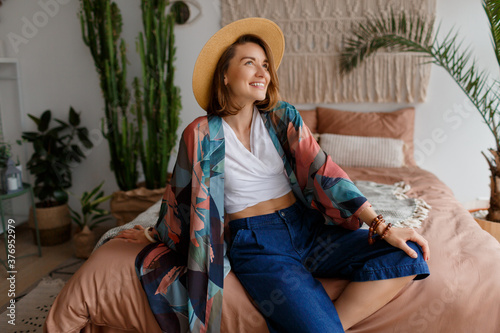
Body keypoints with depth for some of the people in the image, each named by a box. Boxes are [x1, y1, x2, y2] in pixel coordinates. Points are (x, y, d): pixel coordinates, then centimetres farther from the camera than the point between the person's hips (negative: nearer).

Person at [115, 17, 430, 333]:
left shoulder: (283, 116, 2)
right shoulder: (201, 135, -6)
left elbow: (322, 170, -5)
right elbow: (181, 195, 8)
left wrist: (381, 226, -12)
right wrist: (154, 234, 22)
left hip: (307, 227, 5)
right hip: (255, 243, -4)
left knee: (406, 257, -15)